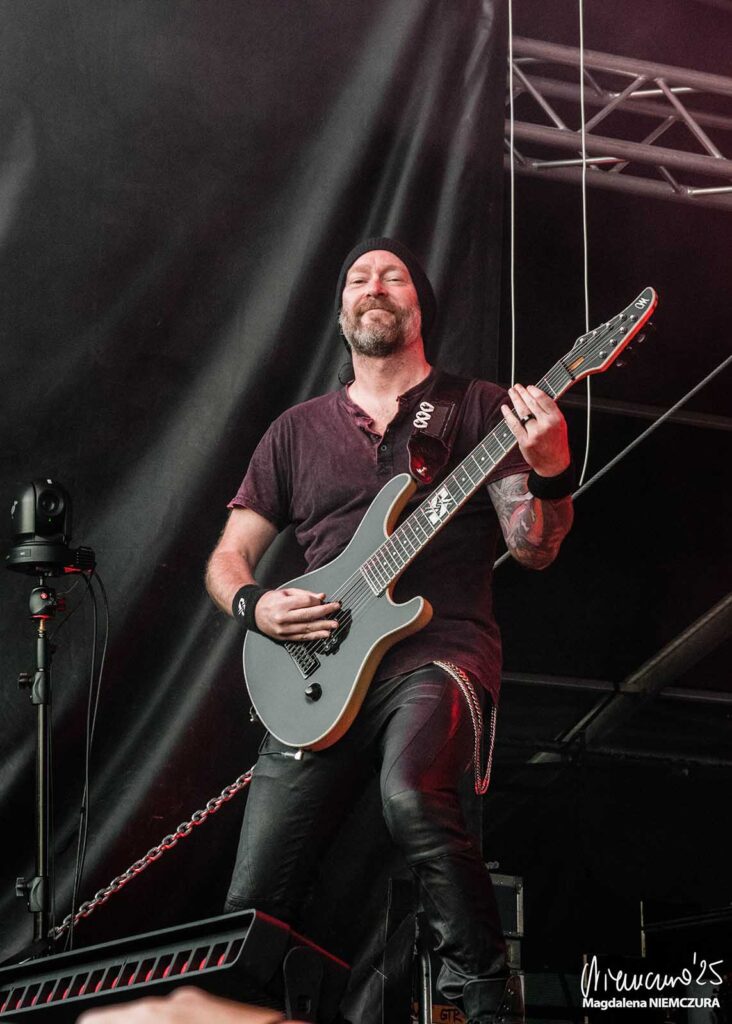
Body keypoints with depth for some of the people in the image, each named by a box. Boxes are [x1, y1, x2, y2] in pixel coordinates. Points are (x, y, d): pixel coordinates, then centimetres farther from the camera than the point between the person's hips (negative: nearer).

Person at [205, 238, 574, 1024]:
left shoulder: (476, 408, 10)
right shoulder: (298, 430, 20)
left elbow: (532, 548, 1)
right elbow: (228, 558, 21)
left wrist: (549, 474, -20)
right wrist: (253, 605, -2)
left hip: (438, 649, -4)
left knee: (410, 794, -37)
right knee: (254, 906, -7)